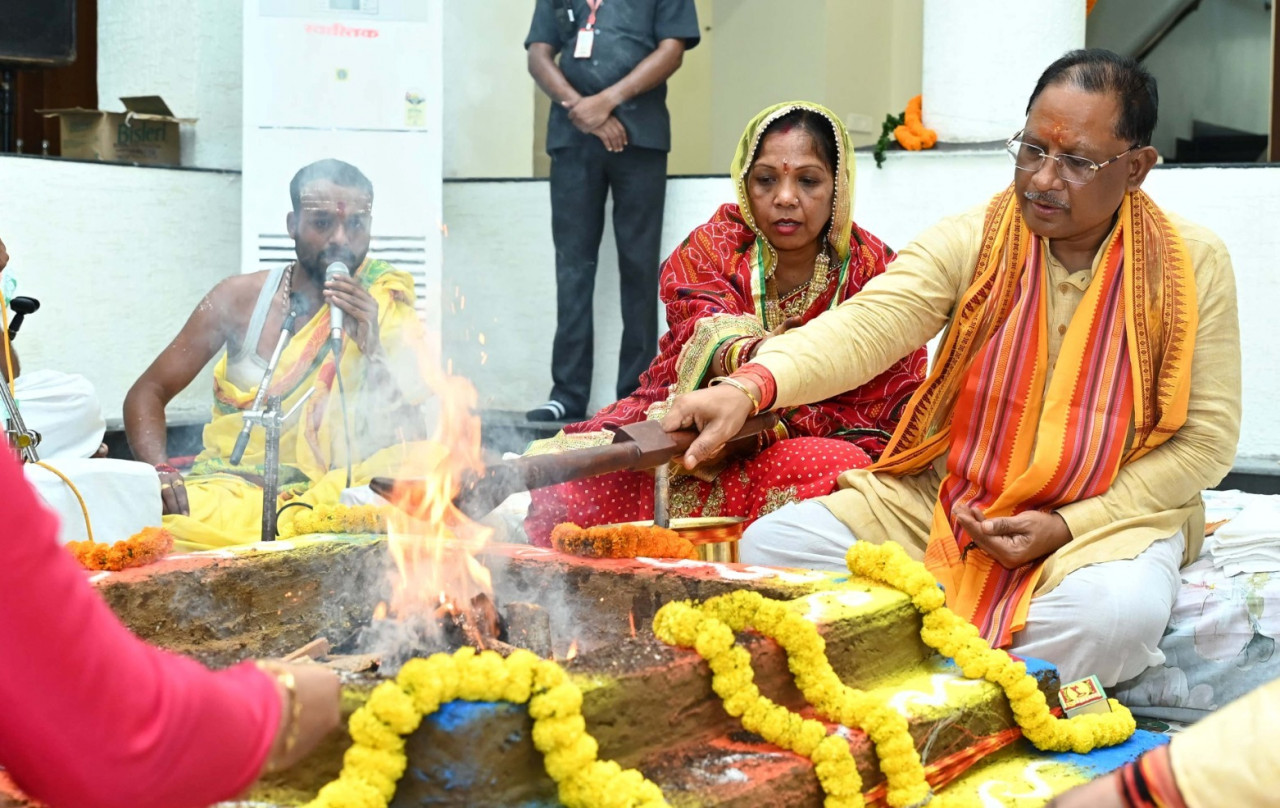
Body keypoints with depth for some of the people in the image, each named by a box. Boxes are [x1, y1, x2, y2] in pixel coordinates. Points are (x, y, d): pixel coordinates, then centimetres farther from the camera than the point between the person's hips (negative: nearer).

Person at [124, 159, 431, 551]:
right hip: (229, 488, 0)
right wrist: (160, 470, -13)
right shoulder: (242, 297, 5)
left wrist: (373, 347, -18)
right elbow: (147, 392, 7)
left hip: (331, 491, 1)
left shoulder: (386, 306, 4)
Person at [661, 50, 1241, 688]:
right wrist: (750, 387, -43)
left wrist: (1068, 527, -14)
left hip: (1111, 514, -1)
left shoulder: (1192, 265, -5)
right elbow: (866, 325, -22)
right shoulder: (971, 241, -5)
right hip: (945, 502, 2)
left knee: (1119, 610, -37)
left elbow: (1206, 439, -3)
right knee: (770, 545, -14)